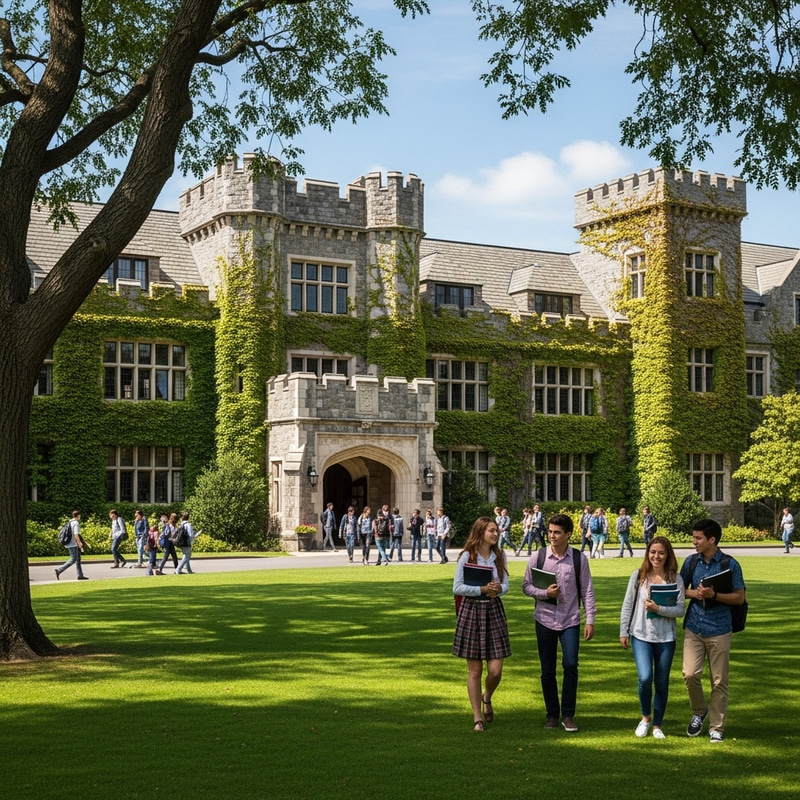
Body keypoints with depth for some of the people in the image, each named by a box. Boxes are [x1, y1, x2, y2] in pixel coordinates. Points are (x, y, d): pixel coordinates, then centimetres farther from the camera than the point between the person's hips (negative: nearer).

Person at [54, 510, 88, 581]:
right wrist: (79, 543, -20)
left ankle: (80, 575, 11)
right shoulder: (76, 523, -14)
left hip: (69, 543, 10)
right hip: (73, 544, -10)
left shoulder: (70, 522, 14)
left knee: (78, 559, 11)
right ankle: (59, 570, -10)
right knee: (73, 559, -6)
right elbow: (76, 535, -22)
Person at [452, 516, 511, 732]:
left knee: (495, 670, -2)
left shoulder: (499, 556, 6)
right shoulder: (467, 556, -6)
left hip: (494, 610, 3)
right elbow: (457, 587, -9)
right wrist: (482, 589, -19)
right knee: (474, 670, 3)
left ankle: (487, 698, 30)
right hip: (471, 610, -3)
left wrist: (498, 589, -16)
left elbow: (505, 585, 7)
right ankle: (477, 717, 14)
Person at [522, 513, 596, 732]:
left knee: (570, 665, -10)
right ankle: (552, 715, 19)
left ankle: (568, 715, 3)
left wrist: (590, 620, -3)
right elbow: (526, 586, 4)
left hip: (570, 621, -1)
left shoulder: (579, 559, -2)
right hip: (545, 620, 1)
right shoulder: (537, 557, -1)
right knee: (547, 670, 6)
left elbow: (587, 590, 1)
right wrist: (544, 593, -14)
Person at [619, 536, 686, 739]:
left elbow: (680, 609, -6)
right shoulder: (638, 576, 0)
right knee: (645, 678, -15)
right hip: (641, 635, -1)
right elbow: (627, 605, 4)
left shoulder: (676, 579, -2)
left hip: (666, 638, 1)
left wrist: (658, 608, -19)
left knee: (662, 683, 8)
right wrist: (623, 632, 2)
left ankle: (657, 725, 23)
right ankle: (645, 717, 11)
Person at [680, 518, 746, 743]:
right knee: (690, 674, -9)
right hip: (694, 628, 2)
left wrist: (714, 595, -19)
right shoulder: (691, 562, 5)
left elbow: (739, 598, -4)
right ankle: (699, 711, 18)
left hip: (719, 630, -2)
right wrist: (693, 593, -8)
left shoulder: (730, 564, -5)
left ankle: (716, 728, 15)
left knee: (719, 681, 3)